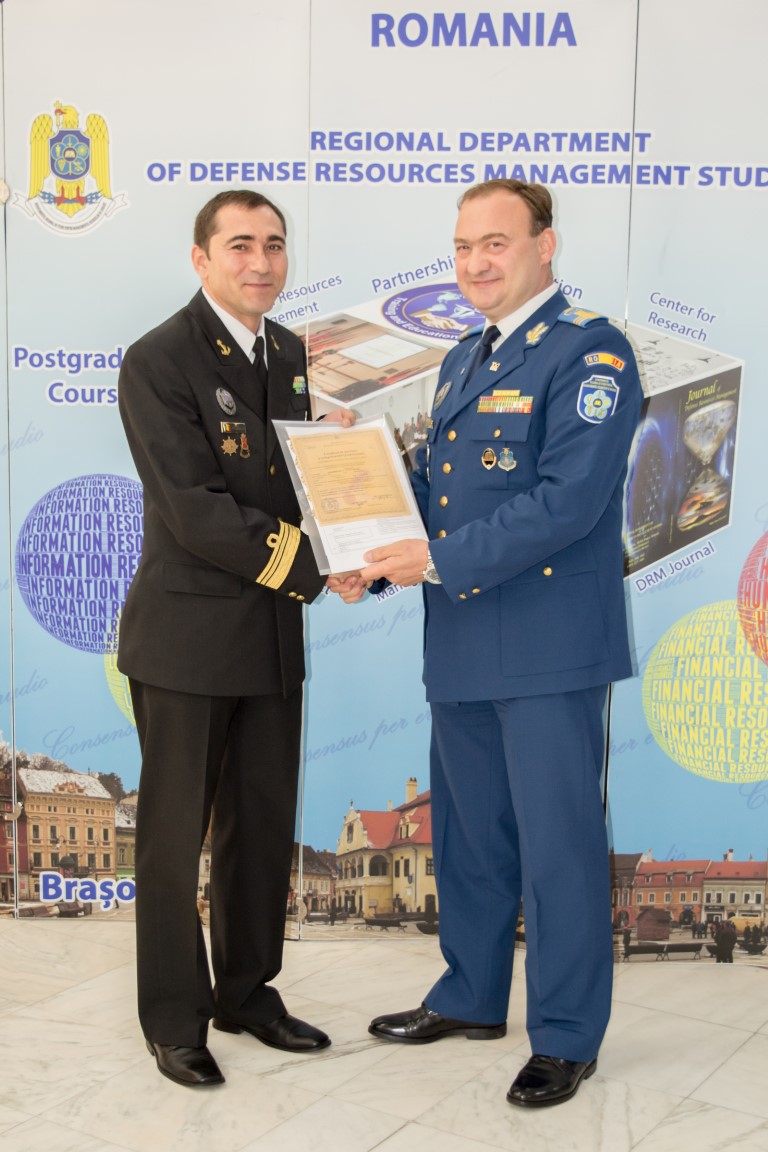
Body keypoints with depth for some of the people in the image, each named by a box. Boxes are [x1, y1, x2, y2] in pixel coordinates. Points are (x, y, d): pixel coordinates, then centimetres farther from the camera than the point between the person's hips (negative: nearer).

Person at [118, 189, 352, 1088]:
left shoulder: (287, 353, 10)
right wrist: (314, 566, -25)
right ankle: (174, 1020, 25)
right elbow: (195, 510, -21)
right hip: (187, 635, -7)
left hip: (272, 633, 7)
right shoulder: (158, 362, -14)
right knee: (175, 834, 7)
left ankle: (247, 991, 34)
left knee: (265, 825, 15)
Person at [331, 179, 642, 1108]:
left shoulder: (589, 353, -10)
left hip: (549, 646, -8)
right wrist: (370, 563, 1)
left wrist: (439, 559, -22)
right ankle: (471, 998, 38)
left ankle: (566, 1038, 20)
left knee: (557, 846, 3)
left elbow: (568, 499, -21)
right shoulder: (461, 360, 17)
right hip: (462, 642, 8)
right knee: (468, 834, 19)